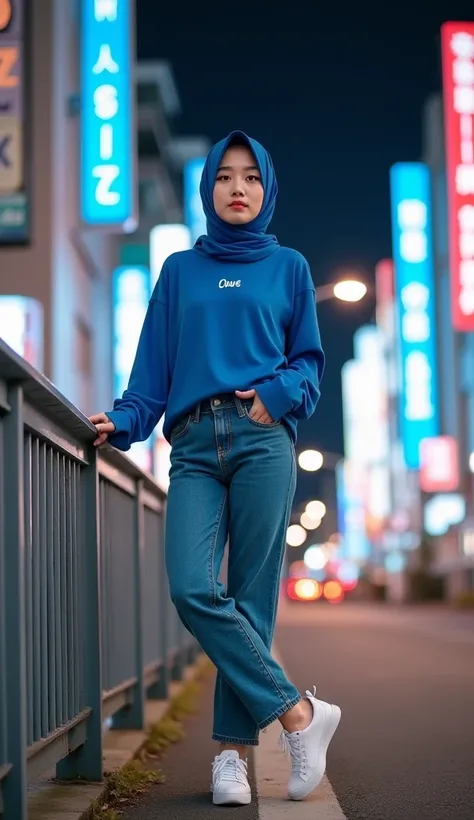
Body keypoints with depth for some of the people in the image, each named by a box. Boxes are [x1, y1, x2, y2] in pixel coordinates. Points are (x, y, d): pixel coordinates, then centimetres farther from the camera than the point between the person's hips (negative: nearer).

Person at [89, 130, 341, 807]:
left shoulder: (288, 268, 16)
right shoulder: (179, 270, 19)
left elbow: (309, 360, 13)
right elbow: (153, 368, 14)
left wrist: (280, 392, -6)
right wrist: (122, 420, -1)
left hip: (262, 441, -1)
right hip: (194, 447, 1)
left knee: (250, 595, -6)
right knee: (192, 588, -16)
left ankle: (234, 749, 1)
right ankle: (298, 712, -8)